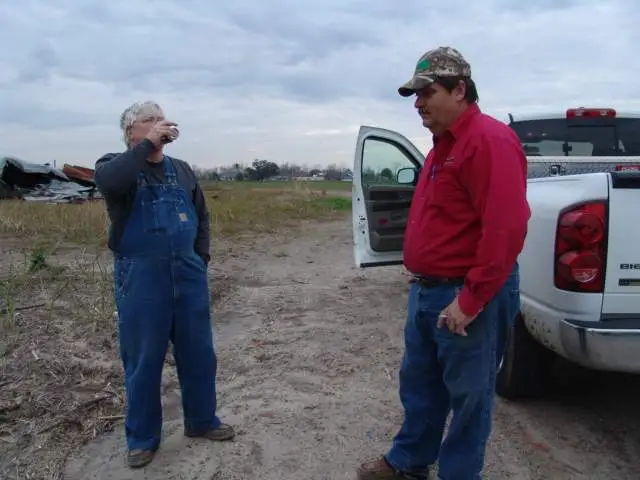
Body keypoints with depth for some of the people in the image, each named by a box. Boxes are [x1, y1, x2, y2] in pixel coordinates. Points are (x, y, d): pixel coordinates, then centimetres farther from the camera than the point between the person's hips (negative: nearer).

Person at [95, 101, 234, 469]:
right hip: (140, 276, -4)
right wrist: (148, 144, -22)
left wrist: (202, 256, 8)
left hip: (188, 273, 4)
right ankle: (143, 438, 21)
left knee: (199, 353, 11)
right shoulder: (115, 164, -1)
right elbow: (110, 182, -26)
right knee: (144, 359, 5)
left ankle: (202, 421, 29)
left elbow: (201, 215, 18)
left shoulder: (182, 169, 12)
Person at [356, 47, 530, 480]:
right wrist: (422, 282, 18)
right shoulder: (444, 145, 15)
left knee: (466, 396, 8)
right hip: (427, 291, 10)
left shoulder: (489, 139, -17)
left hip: (465, 297, -10)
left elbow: (505, 228, -26)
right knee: (418, 385, 20)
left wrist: (470, 300, -23)